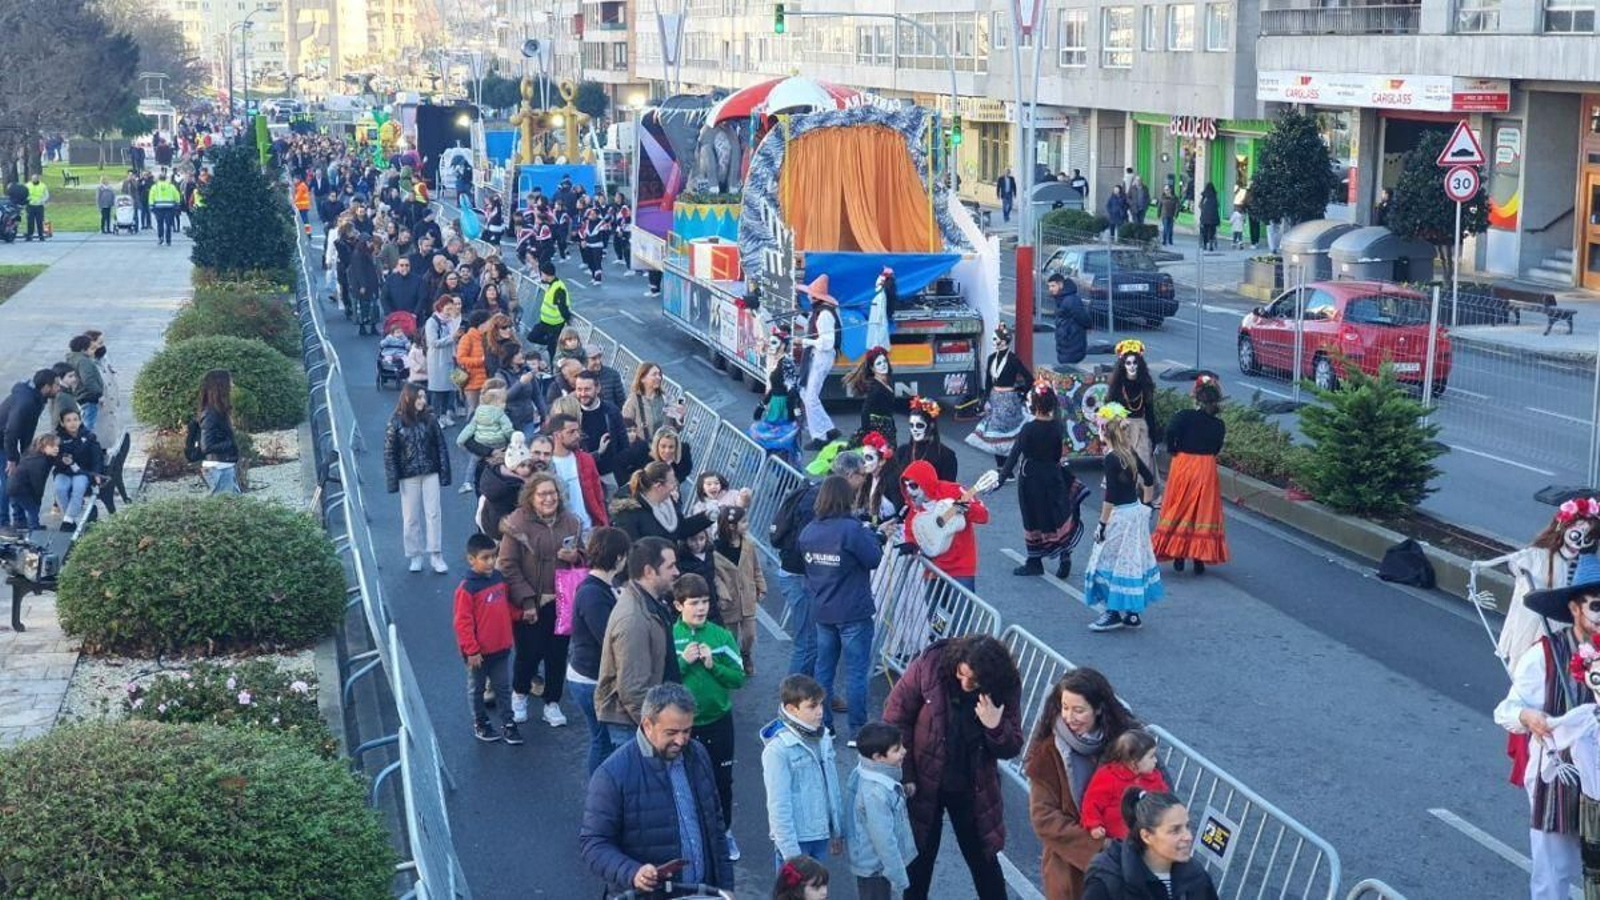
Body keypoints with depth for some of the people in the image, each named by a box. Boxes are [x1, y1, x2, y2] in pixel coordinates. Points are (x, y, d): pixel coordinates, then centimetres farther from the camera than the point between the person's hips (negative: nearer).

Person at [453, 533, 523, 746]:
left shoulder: (499, 579, -1)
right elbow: (463, 623, -18)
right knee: (477, 688, 14)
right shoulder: (467, 589, -21)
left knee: (503, 687, 14)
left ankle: (507, 723, 24)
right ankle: (480, 724, 29)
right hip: (479, 652, -6)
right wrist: (471, 650, -17)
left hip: (501, 648, 6)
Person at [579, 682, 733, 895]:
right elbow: (593, 843, -14)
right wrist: (631, 873, -29)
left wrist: (725, 885, 10)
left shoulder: (697, 755, 2)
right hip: (645, 896, -4)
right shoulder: (613, 774, -15)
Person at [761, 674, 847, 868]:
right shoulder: (777, 750, -20)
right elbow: (779, 804, -18)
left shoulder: (823, 739, 2)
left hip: (821, 833, 6)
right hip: (795, 838, -6)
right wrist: (790, 852, -18)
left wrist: (838, 831, 14)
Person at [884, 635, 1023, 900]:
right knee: (920, 857, 14)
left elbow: (1011, 749, -7)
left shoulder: (1005, 688, -15)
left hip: (973, 789, 1)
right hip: (924, 783, -1)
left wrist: (996, 727, -29)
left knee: (983, 859, 13)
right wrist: (904, 776, -10)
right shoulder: (930, 665, -21)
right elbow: (896, 717, -11)